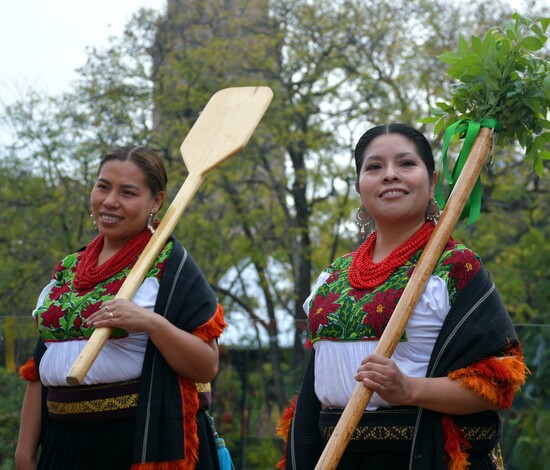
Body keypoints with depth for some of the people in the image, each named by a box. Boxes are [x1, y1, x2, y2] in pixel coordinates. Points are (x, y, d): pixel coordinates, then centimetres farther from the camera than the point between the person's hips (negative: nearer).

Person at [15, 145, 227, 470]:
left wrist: (151, 323, -25)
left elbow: (207, 367, -12)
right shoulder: (68, 269, 11)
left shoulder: (169, 265, -5)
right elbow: (41, 368, 14)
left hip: (146, 443, -5)